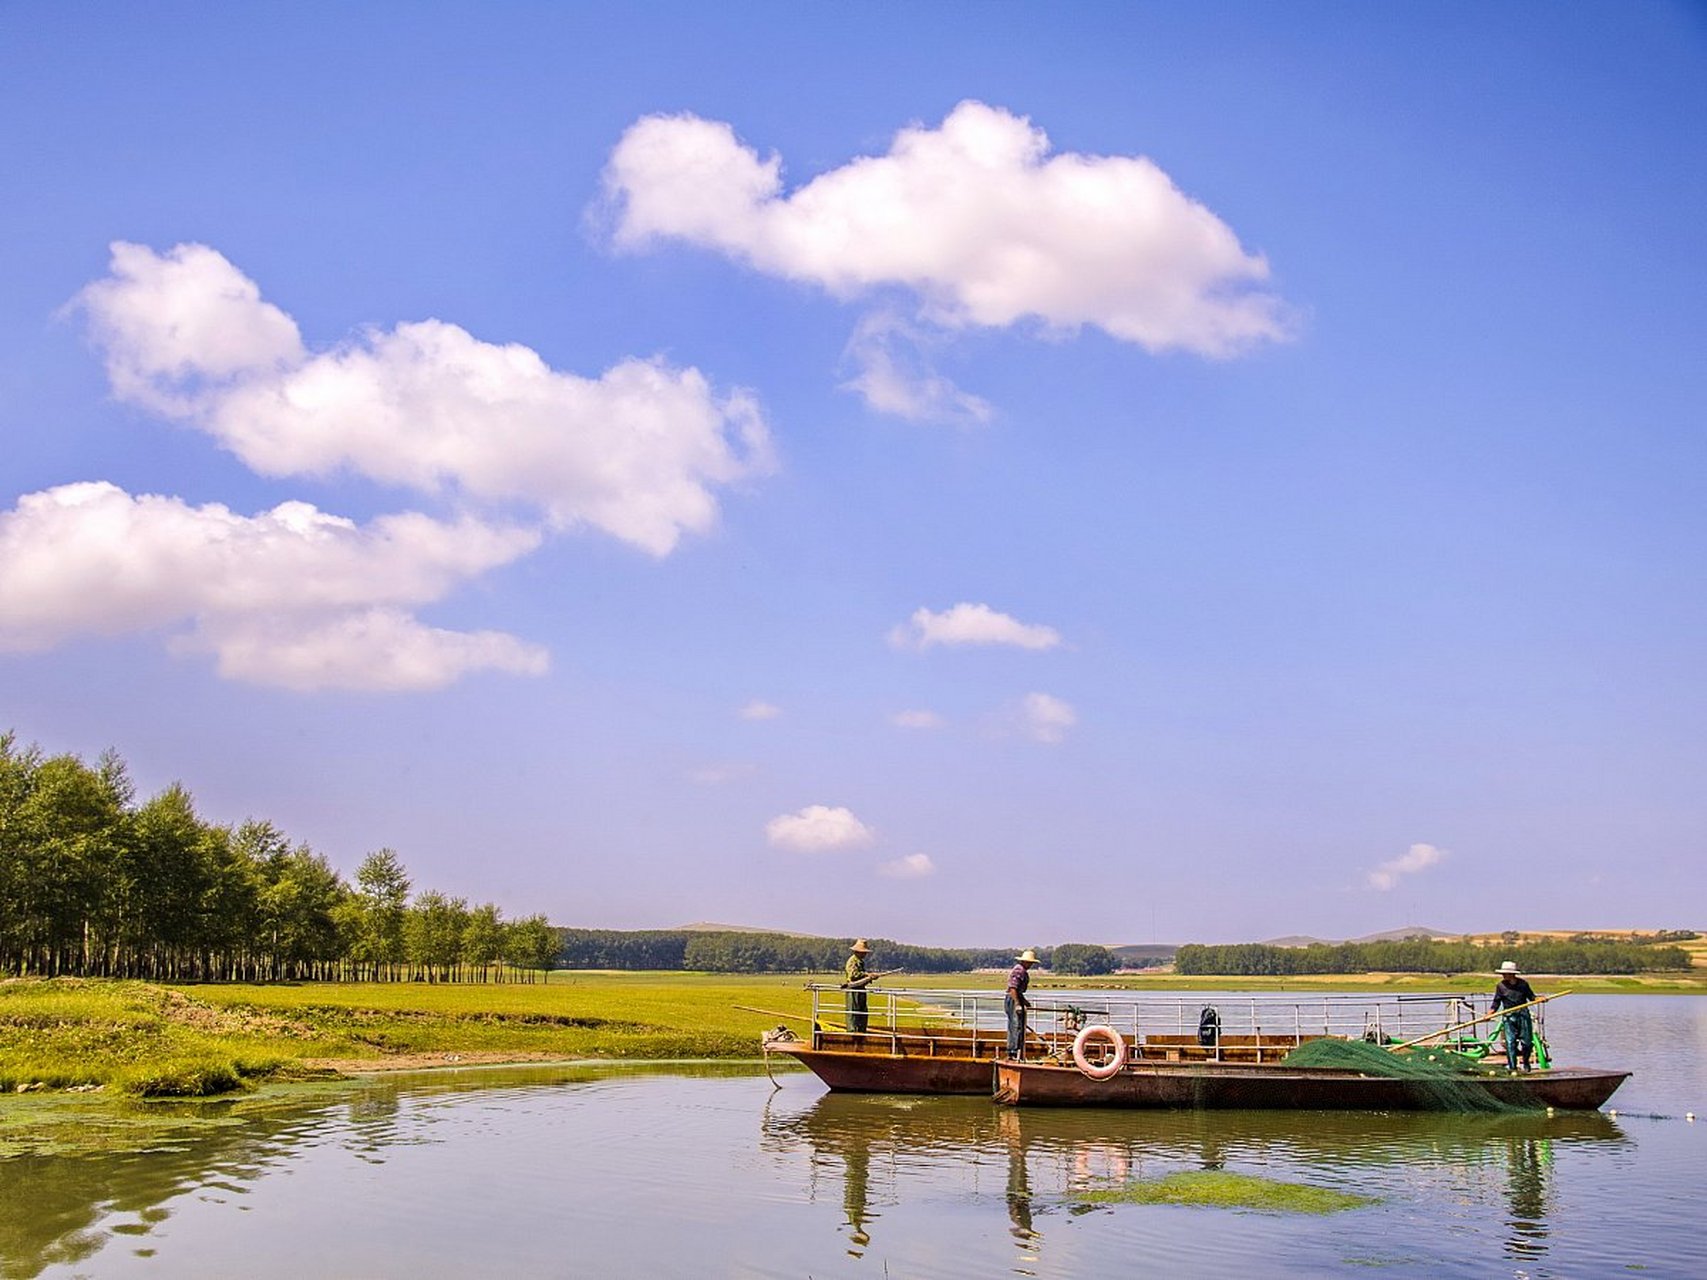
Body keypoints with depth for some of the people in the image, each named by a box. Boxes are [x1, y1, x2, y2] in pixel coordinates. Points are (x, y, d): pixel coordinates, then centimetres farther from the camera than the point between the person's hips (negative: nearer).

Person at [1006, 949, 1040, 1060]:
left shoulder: (1023, 971, 17)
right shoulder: (1018, 970, -16)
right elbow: (1012, 988, -22)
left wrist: (1024, 1001, 27)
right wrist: (1017, 1004, -25)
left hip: (1017, 998, 11)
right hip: (1013, 1000, -11)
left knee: (1013, 1027, 13)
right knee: (1017, 1026, -12)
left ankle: (1011, 1052, 17)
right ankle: (1014, 1052, -13)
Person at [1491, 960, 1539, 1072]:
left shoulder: (1522, 984, 3)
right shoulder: (1501, 986, 1)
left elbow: (1531, 997, 13)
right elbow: (1496, 1003, 3)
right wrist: (1489, 1014, -10)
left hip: (1523, 1015, 1)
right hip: (1509, 1016, -1)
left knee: (1527, 1042, 3)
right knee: (1510, 1042, -7)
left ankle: (1526, 1062, 30)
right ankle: (1513, 1067, -1)